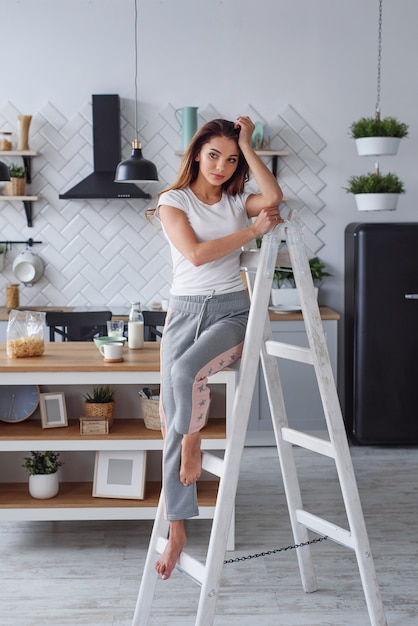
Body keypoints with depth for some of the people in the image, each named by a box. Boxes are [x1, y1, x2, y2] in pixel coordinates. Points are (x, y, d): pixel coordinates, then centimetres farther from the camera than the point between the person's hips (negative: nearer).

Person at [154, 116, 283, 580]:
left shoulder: (238, 201, 10)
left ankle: (193, 445, -3)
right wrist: (252, 231, -10)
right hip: (185, 310, 0)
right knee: (172, 417, -5)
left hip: (231, 311, 0)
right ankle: (177, 527, 5)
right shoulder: (173, 201, 4)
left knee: (185, 370, -33)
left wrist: (246, 145, -5)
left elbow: (274, 197, -12)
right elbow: (195, 252, -11)